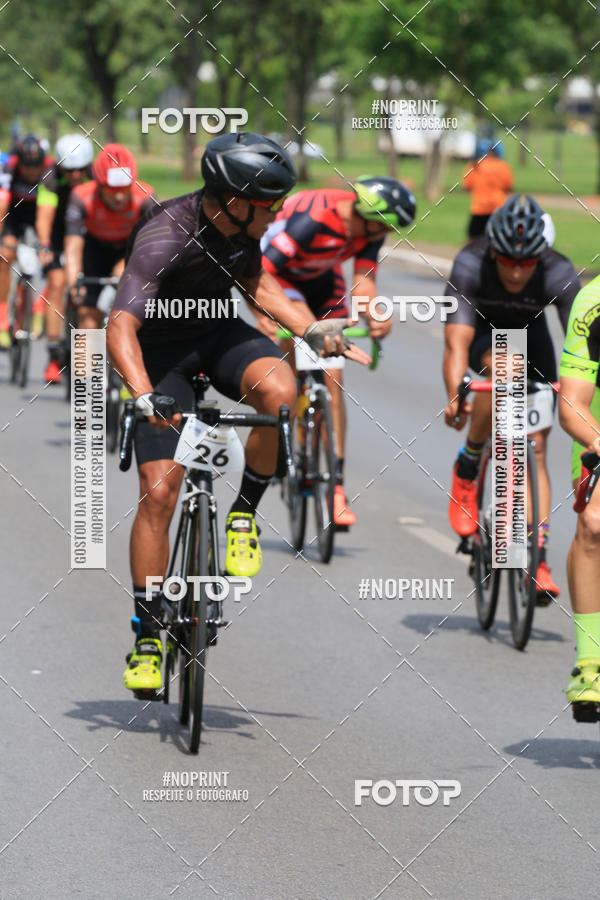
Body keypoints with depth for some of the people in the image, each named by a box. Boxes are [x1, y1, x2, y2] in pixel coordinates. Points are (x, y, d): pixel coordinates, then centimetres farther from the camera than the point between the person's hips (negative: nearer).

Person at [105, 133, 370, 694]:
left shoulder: (239, 223, -10)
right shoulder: (165, 238, -31)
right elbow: (121, 327, -41)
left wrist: (312, 331, 0)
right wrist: (145, 396, -56)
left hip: (219, 333, 5)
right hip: (162, 352, -5)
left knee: (278, 390, -29)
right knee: (159, 491, -13)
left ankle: (244, 514, -7)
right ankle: (147, 632, 0)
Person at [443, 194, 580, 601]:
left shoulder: (560, 275, -33)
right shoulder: (470, 266, -36)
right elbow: (457, 342, -41)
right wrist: (455, 396, -57)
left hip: (528, 330, 2)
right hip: (481, 326, -1)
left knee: (535, 449, -9)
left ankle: (539, 558, -8)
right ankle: (466, 472, -15)